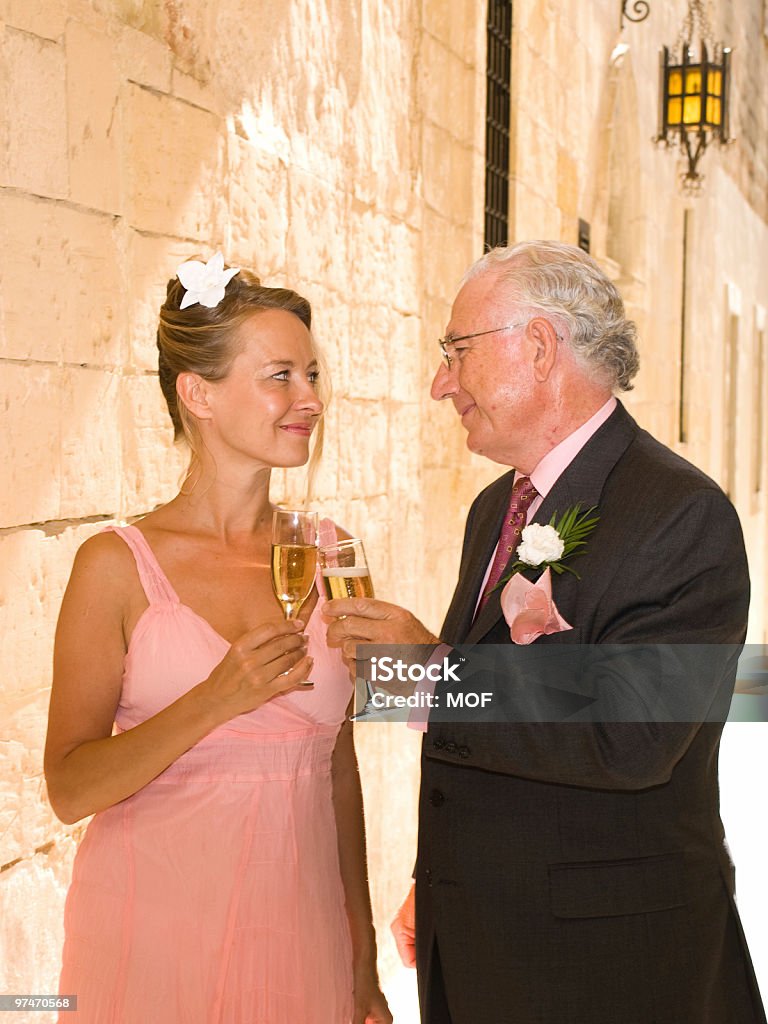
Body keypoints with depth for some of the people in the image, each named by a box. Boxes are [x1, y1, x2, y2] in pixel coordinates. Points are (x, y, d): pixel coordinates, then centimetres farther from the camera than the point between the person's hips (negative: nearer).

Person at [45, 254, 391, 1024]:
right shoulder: (120, 565, -9)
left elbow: (338, 766, 8)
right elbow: (68, 788, -10)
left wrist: (363, 960, 11)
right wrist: (213, 703, -24)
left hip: (300, 932, 4)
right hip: (156, 938, -3)